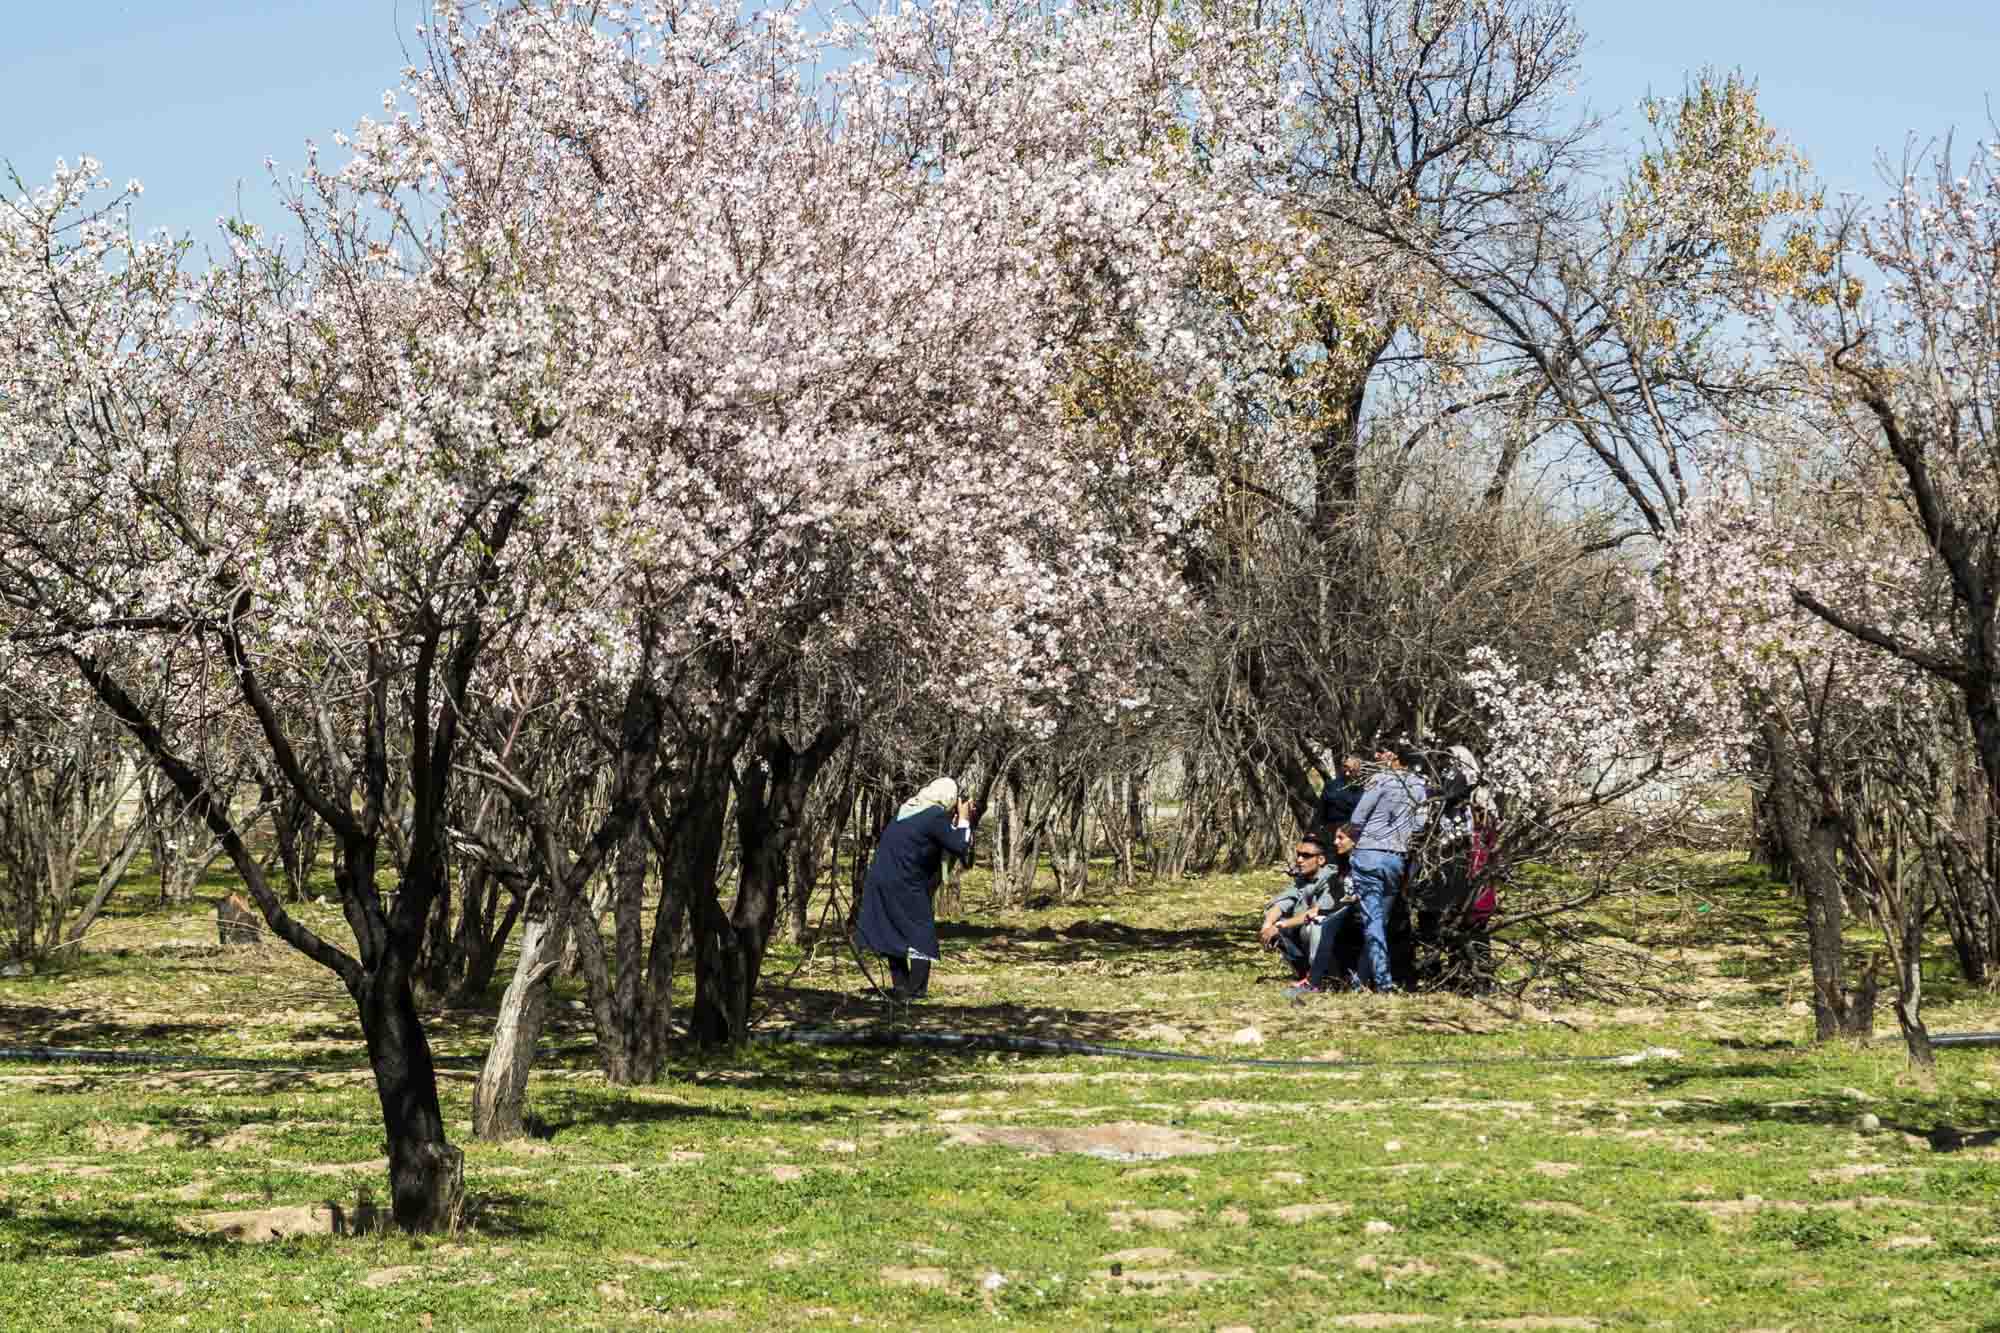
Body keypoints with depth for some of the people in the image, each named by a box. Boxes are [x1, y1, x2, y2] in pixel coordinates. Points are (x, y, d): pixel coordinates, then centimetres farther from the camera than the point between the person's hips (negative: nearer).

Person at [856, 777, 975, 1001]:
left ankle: (900, 986, 19)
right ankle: (915, 989, -2)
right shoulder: (936, 816, -12)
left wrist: (956, 821, 20)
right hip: (905, 887, -8)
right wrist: (963, 821, 4)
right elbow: (960, 848, -8)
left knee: (894, 933, 17)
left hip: (880, 880, 8)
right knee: (921, 936, 2)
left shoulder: (908, 809, 13)